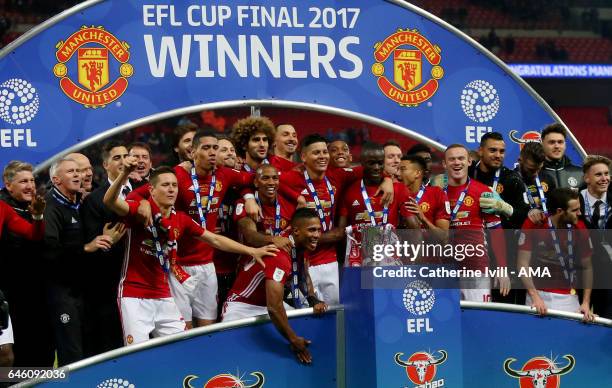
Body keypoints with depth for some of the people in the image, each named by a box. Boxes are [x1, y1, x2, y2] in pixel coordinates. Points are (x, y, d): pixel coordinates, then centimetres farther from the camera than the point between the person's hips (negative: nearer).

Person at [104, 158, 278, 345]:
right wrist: (124, 174, -47)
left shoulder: (181, 219, 5)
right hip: (135, 296, -6)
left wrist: (251, 251, 7)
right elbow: (110, 202, -29)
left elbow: (215, 240, 12)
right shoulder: (139, 210, -11)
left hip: (163, 297, 6)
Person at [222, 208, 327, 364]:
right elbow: (274, 307, -36)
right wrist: (293, 339, -25)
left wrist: (314, 301, -2)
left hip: (266, 304, 8)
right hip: (242, 306, -8)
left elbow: (304, 275, 16)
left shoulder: (301, 246, -5)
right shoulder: (280, 256, -33)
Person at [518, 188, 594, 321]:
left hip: (569, 299, 2)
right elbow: (523, 264, -10)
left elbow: (586, 267, 4)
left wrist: (586, 303, -5)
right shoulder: (533, 225, -11)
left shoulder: (579, 228, -4)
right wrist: (535, 297, -19)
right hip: (540, 295, -2)